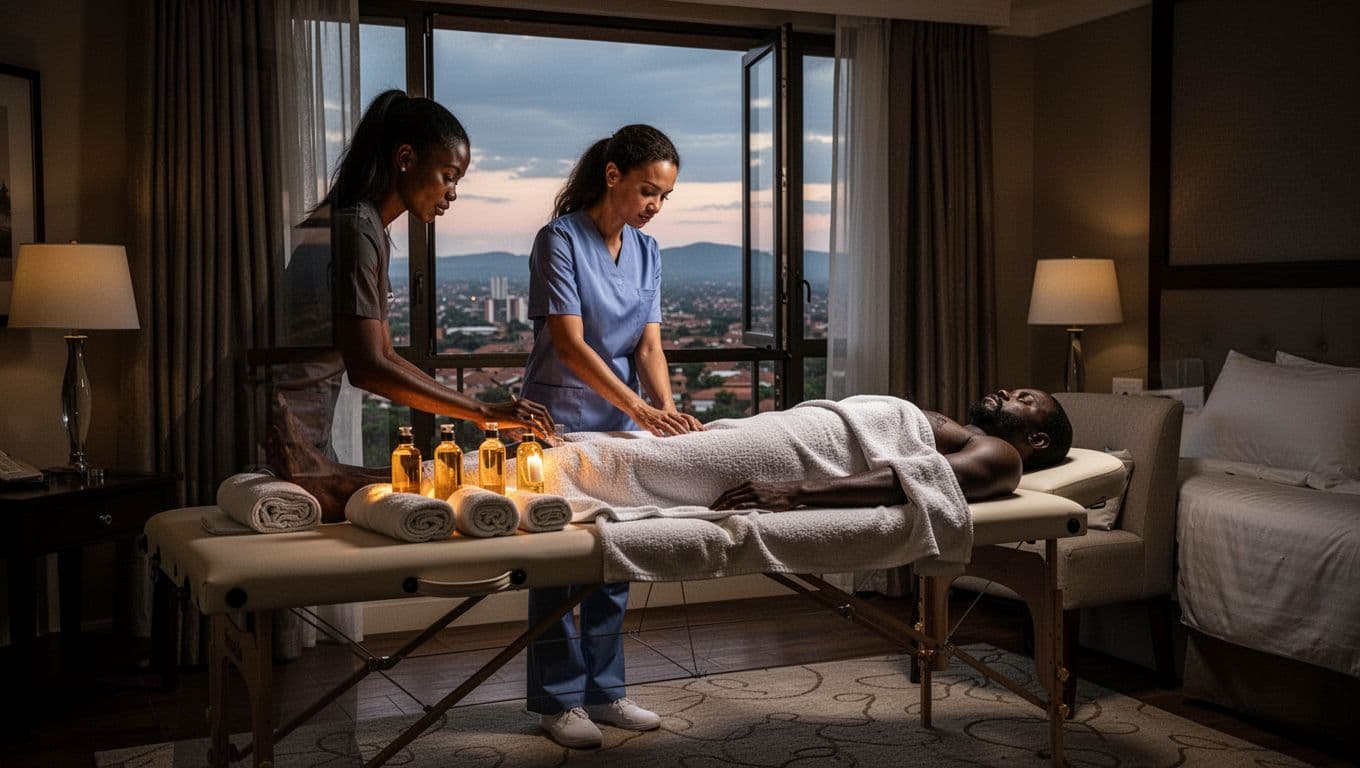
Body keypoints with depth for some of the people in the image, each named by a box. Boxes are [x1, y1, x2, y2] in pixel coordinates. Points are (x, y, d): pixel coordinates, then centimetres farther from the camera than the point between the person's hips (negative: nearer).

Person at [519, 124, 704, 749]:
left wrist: (667, 406, -16)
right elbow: (570, 344, -20)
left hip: (620, 425, 7)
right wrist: (642, 409, -27)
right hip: (560, 421, -6)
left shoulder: (646, 251, 6)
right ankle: (558, 700, 12)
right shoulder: (561, 239, -14)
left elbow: (648, 344, 3)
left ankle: (603, 691, 22)